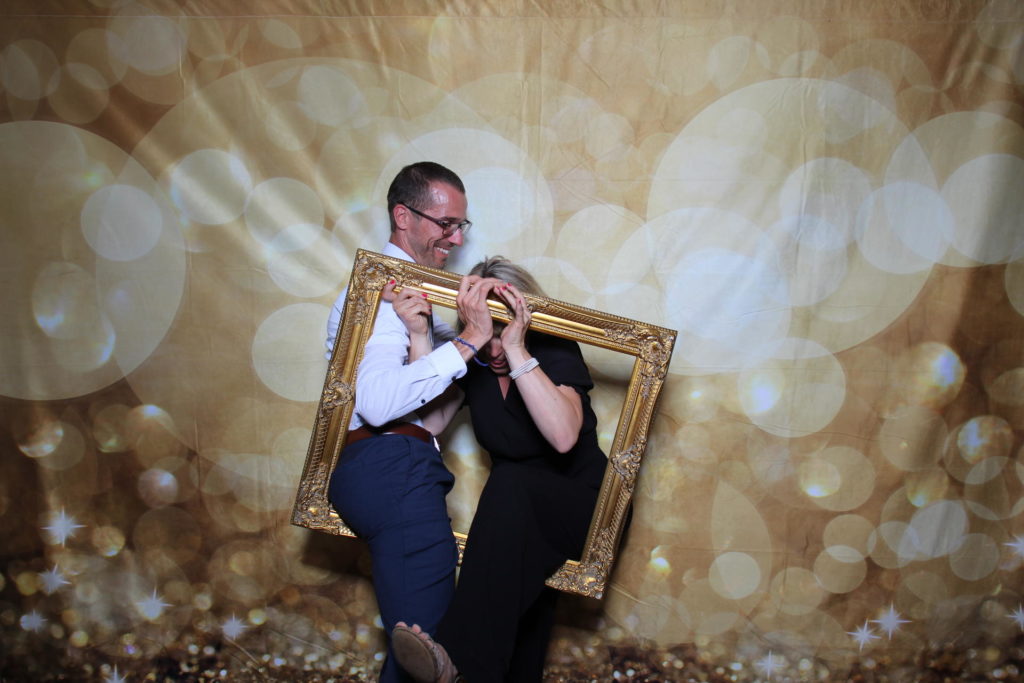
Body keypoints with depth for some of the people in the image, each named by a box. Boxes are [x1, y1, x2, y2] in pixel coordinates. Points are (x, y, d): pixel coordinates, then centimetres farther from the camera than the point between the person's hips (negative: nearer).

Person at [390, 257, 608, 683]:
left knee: (511, 481, -36)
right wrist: (418, 334, -21)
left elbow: (564, 436, -33)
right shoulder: (470, 361, -1)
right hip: (519, 517, 5)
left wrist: (516, 350, -35)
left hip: (579, 507, -5)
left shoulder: (556, 351, -14)